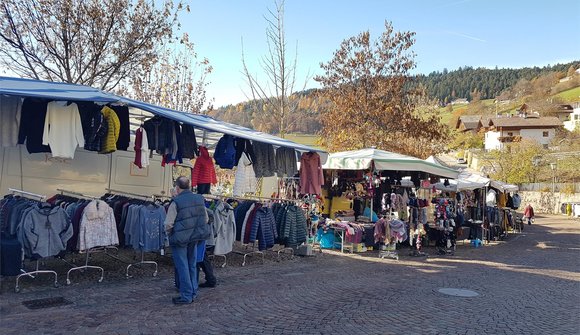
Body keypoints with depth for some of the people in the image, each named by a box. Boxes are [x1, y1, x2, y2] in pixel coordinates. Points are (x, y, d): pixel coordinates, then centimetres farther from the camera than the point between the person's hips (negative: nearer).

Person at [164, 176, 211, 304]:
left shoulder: (176, 202, -17)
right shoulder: (199, 199, 1)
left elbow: (168, 224, -15)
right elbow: (205, 219, 8)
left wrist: (169, 234, 4)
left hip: (180, 239, -6)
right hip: (195, 238, 6)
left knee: (182, 267, 4)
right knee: (192, 265, 18)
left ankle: (186, 296, 9)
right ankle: (193, 292, 27)